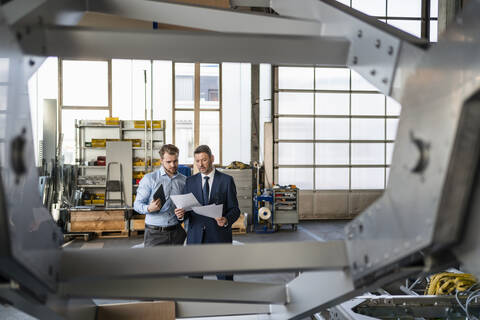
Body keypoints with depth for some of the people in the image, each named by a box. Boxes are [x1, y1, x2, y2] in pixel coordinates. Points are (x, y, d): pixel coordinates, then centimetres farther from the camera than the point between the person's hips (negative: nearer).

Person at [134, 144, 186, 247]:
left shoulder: (184, 180, 8)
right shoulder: (149, 179, -1)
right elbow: (137, 204, -4)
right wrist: (149, 208, -24)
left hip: (177, 233, 3)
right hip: (155, 233, -3)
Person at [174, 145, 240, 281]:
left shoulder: (226, 180, 1)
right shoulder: (190, 181, 9)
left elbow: (234, 209, 0)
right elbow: (186, 208, 10)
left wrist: (226, 220, -21)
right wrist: (181, 214, -13)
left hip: (219, 237, -2)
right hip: (195, 237, 3)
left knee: (225, 278, 2)